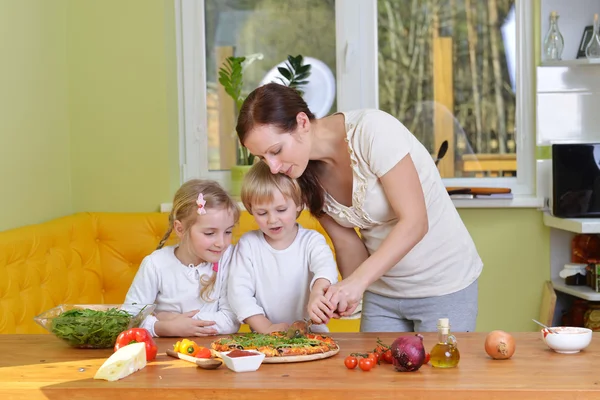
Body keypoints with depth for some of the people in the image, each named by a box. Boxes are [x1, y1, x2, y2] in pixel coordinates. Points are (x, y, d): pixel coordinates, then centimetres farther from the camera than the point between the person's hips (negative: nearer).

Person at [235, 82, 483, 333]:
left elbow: (414, 222, -27)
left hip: (443, 286, -5)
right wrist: (347, 295, -22)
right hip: (382, 291, 5)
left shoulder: (372, 130, -26)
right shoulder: (306, 175, -7)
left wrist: (357, 280, -35)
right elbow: (346, 242, -3)